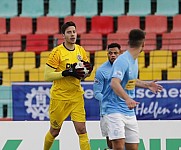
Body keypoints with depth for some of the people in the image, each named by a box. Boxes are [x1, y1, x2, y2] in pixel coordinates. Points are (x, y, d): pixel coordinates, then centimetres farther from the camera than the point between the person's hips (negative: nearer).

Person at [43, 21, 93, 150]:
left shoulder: (81, 51, 4)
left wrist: (88, 70, -7)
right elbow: (47, 76, -15)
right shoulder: (57, 52, -12)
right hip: (59, 97, -3)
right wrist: (67, 73, -25)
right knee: (54, 131, 11)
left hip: (77, 96, 3)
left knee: (82, 130, -7)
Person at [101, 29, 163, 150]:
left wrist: (147, 84, 25)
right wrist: (127, 99, -45)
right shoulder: (123, 61, -17)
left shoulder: (134, 60, 11)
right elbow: (114, 83, -32)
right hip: (114, 109, -9)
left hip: (129, 111, 9)